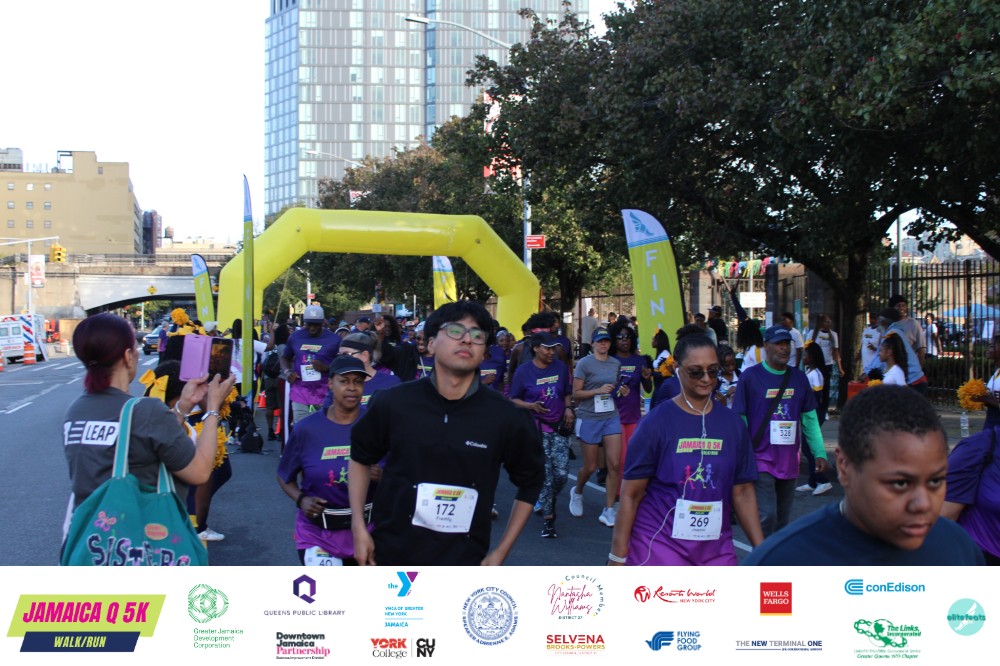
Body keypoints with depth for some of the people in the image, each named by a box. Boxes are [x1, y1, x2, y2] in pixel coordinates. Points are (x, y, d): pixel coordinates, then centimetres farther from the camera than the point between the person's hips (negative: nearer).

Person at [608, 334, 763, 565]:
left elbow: (743, 491, 10)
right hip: (660, 544, -4)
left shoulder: (733, 424, 5)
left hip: (716, 548, 4)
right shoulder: (656, 423, -7)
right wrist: (618, 556, -6)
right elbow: (631, 494, -5)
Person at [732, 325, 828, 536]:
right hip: (761, 460, -5)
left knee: (782, 520, 12)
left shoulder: (799, 378, 8)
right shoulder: (750, 376, -6)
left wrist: (820, 453, 4)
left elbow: (810, 419, 11)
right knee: (767, 516, -13)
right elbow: (739, 420, -4)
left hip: (789, 462, 5)